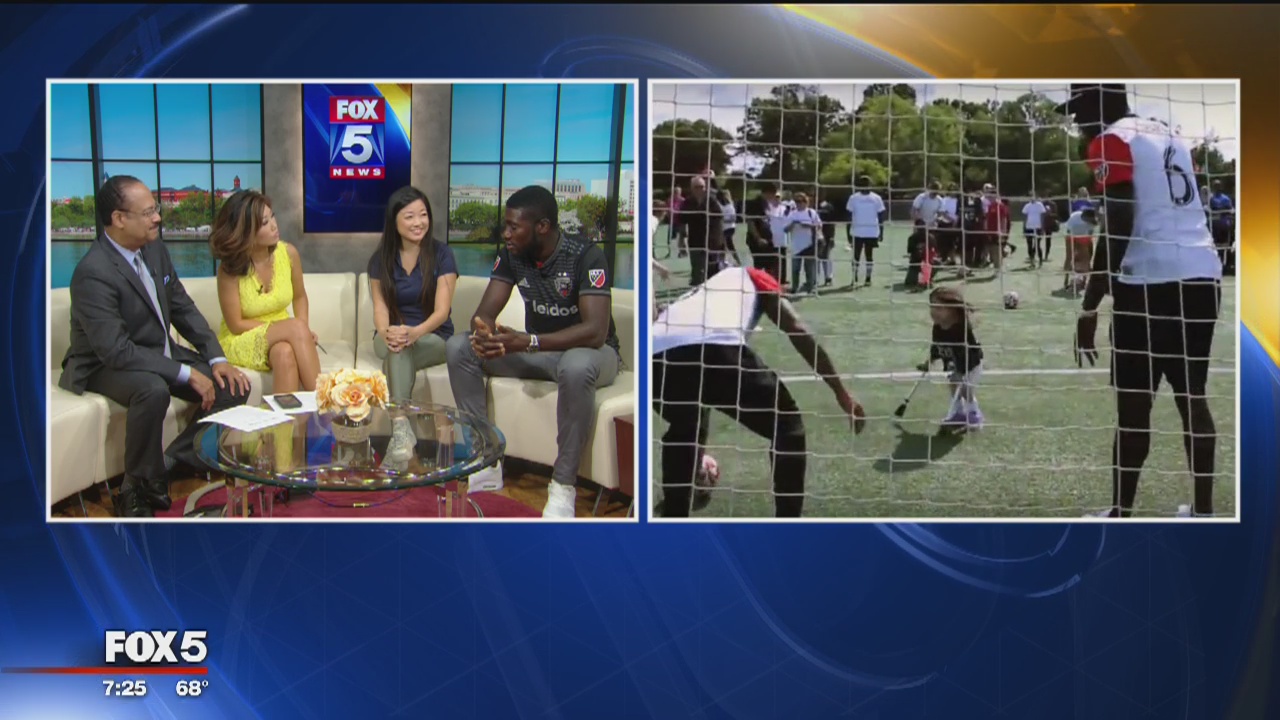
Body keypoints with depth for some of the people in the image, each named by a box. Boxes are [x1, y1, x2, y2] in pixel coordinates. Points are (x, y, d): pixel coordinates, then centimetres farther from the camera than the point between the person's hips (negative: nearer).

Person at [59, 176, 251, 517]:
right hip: (107, 365, -7)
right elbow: (116, 350, -29)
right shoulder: (93, 272, -24)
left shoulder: (155, 250, 0)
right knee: (153, 390, -38)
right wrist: (186, 373, -29)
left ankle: (173, 459, 2)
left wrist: (217, 359, -5)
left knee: (233, 386, -9)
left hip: (159, 353, 8)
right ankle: (140, 489, -19)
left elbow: (184, 309, 8)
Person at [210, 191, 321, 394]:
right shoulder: (229, 268, -17)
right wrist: (295, 329, -19)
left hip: (280, 338, 3)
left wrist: (303, 329, -10)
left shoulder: (288, 253, -7)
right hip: (240, 341, -3)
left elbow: (299, 297, 10)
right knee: (295, 327, -31)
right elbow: (236, 325, -12)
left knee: (285, 352, -35)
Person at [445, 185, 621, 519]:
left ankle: (563, 487, -28)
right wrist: (483, 334, -34)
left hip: (588, 351, -6)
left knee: (576, 366, -43)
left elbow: (595, 332, -33)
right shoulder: (511, 255, -5)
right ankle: (485, 464, -10)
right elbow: (485, 312, -8)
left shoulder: (586, 256, -24)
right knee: (459, 347, -13)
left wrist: (526, 341, -44)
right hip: (537, 350, 6)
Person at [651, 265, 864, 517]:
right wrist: (841, 393, 18)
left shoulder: (692, 296, 44)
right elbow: (799, 331, 17)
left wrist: (697, 456, 58)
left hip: (658, 357, 5)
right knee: (788, 426, 18)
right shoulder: (752, 278, 33)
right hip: (717, 348, -5)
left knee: (683, 430, 37)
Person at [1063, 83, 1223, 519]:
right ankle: (1203, 509, 22)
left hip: (1150, 282, -7)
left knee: (1133, 405, 0)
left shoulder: (1110, 141, -2)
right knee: (1192, 398, 14)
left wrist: (1089, 307, -13)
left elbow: (1119, 224, -13)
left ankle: (1121, 513, 7)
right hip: (1203, 278, 7)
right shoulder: (1169, 136, 20)